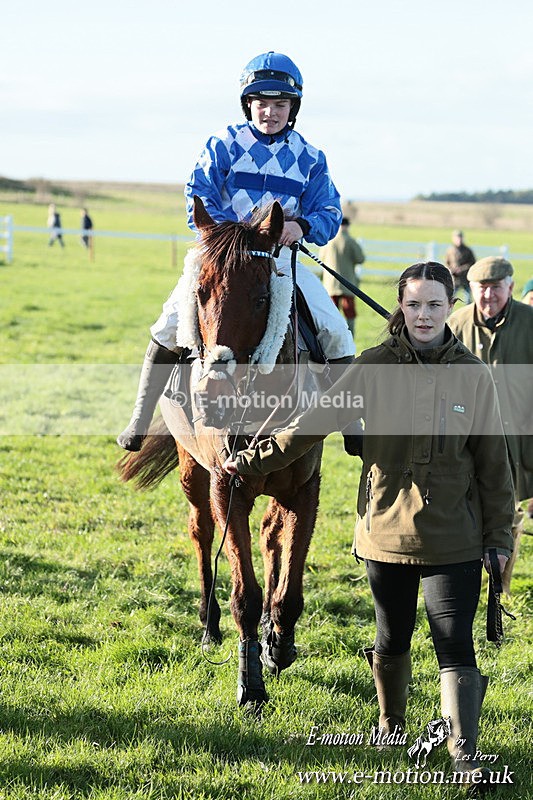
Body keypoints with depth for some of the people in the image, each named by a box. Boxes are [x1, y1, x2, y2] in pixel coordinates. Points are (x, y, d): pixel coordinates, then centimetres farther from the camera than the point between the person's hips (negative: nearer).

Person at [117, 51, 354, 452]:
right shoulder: (224, 144, 1)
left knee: (337, 335, -11)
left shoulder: (310, 157, 6)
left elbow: (329, 213, 2)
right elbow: (198, 196, -6)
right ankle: (141, 422, -8)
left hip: (281, 259, 2)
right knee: (173, 323, -20)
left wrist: (302, 226, -21)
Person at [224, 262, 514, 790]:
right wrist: (254, 460, -10)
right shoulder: (374, 368, -3)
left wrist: (498, 538, 3)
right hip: (386, 530, 1)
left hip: (453, 538, -1)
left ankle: (465, 755, -3)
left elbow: (492, 462, 3)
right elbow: (316, 421, -4)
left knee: (455, 645, -6)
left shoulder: (473, 376, -1)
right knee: (392, 638, 17)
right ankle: (391, 725, 38)